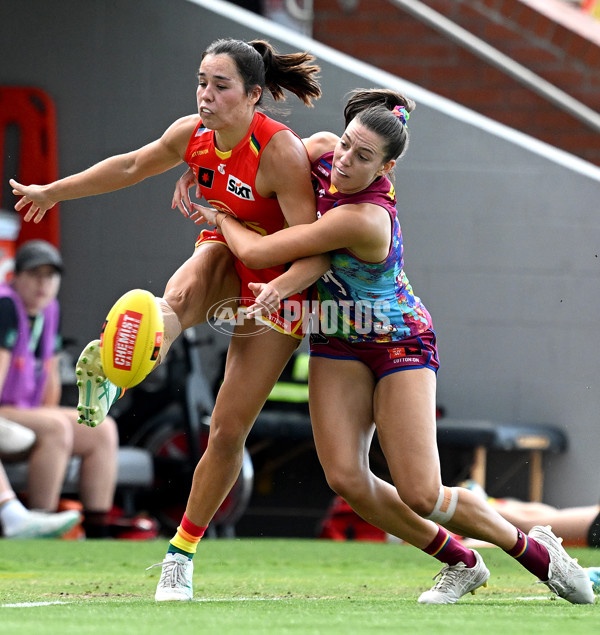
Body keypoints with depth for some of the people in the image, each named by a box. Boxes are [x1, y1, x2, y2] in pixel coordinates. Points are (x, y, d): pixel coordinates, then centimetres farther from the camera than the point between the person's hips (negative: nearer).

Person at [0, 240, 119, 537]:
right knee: (56, 427, -30)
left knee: (103, 429, -1)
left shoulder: (49, 310, 10)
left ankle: (97, 532, -10)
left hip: (25, 411, 9)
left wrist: (50, 416, 8)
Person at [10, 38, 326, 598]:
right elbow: (133, 165, 10)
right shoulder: (192, 134, -11)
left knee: (229, 430, -6)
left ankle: (181, 553, 7)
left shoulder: (281, 153, -29)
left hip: (279, 285, -4)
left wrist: (278, 289, -50)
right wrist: (53, 191, 19)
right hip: (227, 256, 4)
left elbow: (316, 249, -30)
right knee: (182, 293, -36)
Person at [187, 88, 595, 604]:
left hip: (399, 342, -7)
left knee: (420, 495, -13)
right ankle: (461, 562, 9)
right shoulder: (326, 151, -11)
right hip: (337, 344, 7)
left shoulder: (364, 218, -32)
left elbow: (257, 253, -26)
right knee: (346, 479, -12)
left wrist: (218, 216, -8)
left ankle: (534, 549, 13)